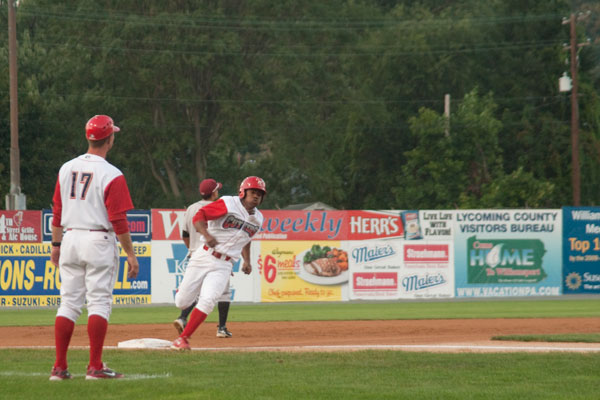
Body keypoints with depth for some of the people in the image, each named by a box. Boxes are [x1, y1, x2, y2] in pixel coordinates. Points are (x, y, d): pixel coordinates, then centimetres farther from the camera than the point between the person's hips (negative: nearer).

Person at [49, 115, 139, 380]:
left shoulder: (67, 169, 6)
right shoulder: (112, 176, -11)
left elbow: (57, 211, 10)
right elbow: (118, 219, -13)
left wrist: (56, 245, 18)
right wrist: (131, 254, -7)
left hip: (70, 239, 5)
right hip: (99, 241, -5)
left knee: (69, 302, 7)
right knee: (99, 302, -1)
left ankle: (59, 368, 5)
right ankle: (95, 367, -4)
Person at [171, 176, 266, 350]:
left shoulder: (257, 219, 10)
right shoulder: (229, 204, -10)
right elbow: (198, 216, -16)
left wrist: (247, 261, 14)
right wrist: (207, 235, -33)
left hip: (224, 265, 3)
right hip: (204, 257, -3)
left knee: (207, 301, -20)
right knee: (182, 302, 1)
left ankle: (183, 338, -11)